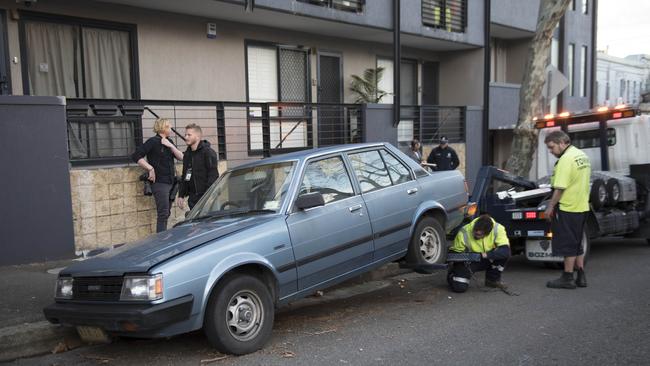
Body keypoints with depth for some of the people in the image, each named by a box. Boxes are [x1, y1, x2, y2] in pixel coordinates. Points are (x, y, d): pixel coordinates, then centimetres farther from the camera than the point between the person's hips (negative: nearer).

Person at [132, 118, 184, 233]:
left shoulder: (168, 142, 15)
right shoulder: (153, 142, -8)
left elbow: (181, 157, 6)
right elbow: (136, 156, -14)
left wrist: (171, 146, -7)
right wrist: (150, 168, -17)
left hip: (170, 182, 8)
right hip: (159, 182, -8)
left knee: (166, 213, 13)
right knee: (163, 213, -10)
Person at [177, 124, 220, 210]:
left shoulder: (208, 152, -8)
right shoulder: (187, 154, 16)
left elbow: (213, 176, -13)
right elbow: (184, 176, 22)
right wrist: (181, 196, 16)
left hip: (206, 196, -7)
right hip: (193, 198, 7)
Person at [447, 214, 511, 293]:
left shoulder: (498, 229, -25)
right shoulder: (464, 233, -25)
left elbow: (506, 250, -34)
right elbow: (456, 253, -11)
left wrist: (486, 255, -42)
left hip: (487, 260, 2)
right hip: (468, 260, -2)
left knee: (503, 254, -28)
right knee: (459, 287, -25)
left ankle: (493, 280, -1)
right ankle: (452, 276, 14)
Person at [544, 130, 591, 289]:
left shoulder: (566, 159, -18)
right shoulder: (583, 155, 12)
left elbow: (560, 188, -21)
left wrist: (550, 206, -13)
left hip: (567, 208, -9)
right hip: (582, 207, 9)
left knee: (567, 245, 0)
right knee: (577, 244, 16)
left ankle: (567, 278, 7)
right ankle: (581, 277, 21)